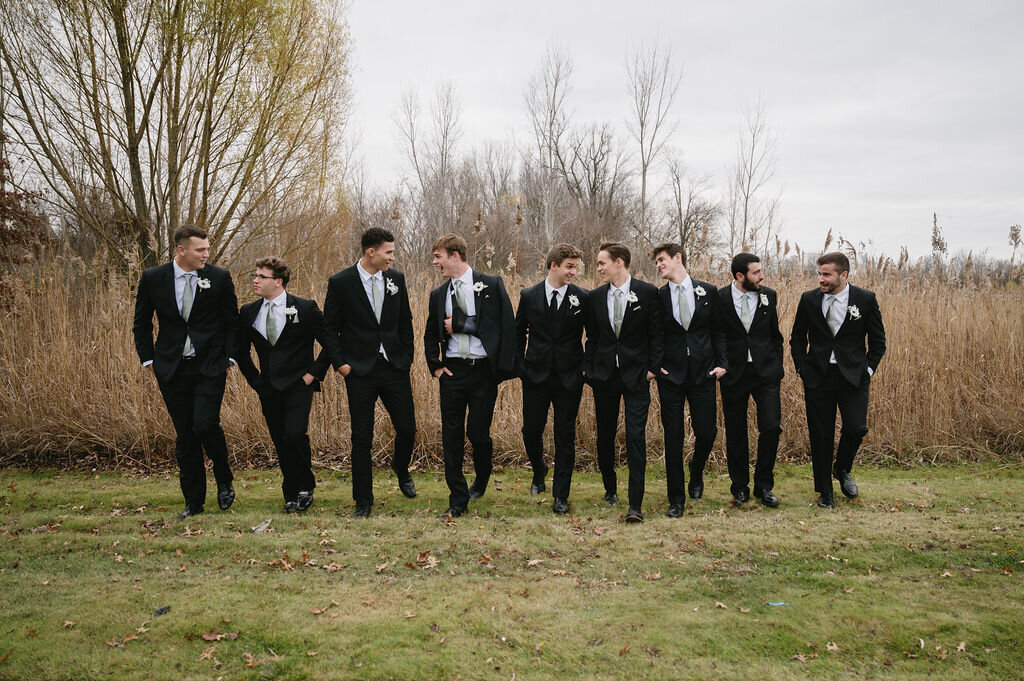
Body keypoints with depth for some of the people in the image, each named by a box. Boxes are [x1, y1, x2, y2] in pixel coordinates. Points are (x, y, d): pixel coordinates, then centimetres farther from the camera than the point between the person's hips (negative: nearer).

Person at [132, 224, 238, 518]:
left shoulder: (220, 278, -3)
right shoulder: (152, 278, 0)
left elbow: (232, 322, 6)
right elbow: (141, 323, 11)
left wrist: (229, 358, -1)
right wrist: (149, 360, 5)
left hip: (209, 367, -2)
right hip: (172, 369, 2)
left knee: (205, 425, -16)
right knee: (184, 436, 7)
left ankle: (224, 481, 12)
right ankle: (194, 502, 19)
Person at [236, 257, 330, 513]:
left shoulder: (305, 309, -7)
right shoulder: (248, 312, 6)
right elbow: (240, 350, 20)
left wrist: (314, 372, -7)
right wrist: (254, 378, 11)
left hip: (298, 385, -4)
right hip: (268, 388, 4)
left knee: (295, 434, -19)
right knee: (281, 443, 6)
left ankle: (305, 487, 3)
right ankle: (291, 494, 21)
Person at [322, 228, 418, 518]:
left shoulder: (396, 278, 5)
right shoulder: (341, 282, -6)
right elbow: (330, 328, 0)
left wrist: (408, 357, 9)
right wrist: (340, 363, -7)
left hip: (395, 367, 3)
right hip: (360, 371, -3)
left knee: (407, 429, 5)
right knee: (361, 438, 3)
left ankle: (401, 468, 39)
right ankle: (363, 501, 16)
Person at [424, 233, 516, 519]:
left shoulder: (491, 285, -3)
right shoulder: (439, 294, 11)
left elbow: (506, 325, -9)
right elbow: (430, 334, 21)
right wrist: (435, 365, 6)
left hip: (483, 370, -4)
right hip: (452, 371, 4)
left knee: (478, 433, 1)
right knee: (452, 436, 2)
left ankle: (481, 483, 31)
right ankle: (458, 500, 12)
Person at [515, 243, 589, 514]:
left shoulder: (583, 298, -3)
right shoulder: (529, 296, 1)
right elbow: (519, 332, 11)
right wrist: (520, 365, 5)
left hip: (569, 378, -1)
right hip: (536, 375, 2)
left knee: (565, 436, 3)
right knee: (531, 431, 9)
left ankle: (561, 495, 13)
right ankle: (539, 474, 38)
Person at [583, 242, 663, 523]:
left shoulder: (647, 292, -4)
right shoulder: (595, 296, 6)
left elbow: (656, 333, -1)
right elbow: (592, 337, 11)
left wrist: (653, 368, -7)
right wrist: (588, 368, 4)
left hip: (636, 375, -4)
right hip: (603, 375, 4)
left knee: (636, 437, -8)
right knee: (605, 436, 12)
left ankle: (635, 505, -6)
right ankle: (610, 490, 32)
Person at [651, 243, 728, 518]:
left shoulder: (708, 292, 3)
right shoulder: (658, 296, 2)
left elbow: (718, 331, 6)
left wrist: (722, 362, -3)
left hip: (703, 373, 0)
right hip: (670, 374, 0)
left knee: (707, 432, 1)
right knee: (673, 437, 1)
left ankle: (696, 473, 35)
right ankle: (676, 499, 13)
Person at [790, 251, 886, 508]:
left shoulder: (865, 300, -3)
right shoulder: (809, 299, 1)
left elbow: (878, 340, 7)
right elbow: (797, 338, 11)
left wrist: (869, 370, -1)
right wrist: (803, 369, 3)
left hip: (853, 376, -1)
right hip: (818, 377, 1)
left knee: (856, 428, -10)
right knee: (821, 436, 4)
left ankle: (842, 470, 22)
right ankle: (825, 492, 18)